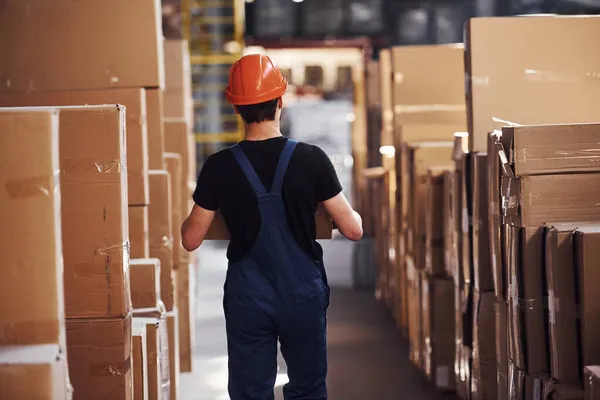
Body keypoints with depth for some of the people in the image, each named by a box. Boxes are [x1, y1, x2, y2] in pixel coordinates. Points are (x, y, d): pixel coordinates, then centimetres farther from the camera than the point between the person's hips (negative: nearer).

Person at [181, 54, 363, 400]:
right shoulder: (311, 160, -12)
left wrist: (188, 220, 19)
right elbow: (353, 230, -6)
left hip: (248, 298, 0)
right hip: (303, 294, 0)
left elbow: (191, 240, -3)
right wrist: (352, 213, 17)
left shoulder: (219, 167, -11)